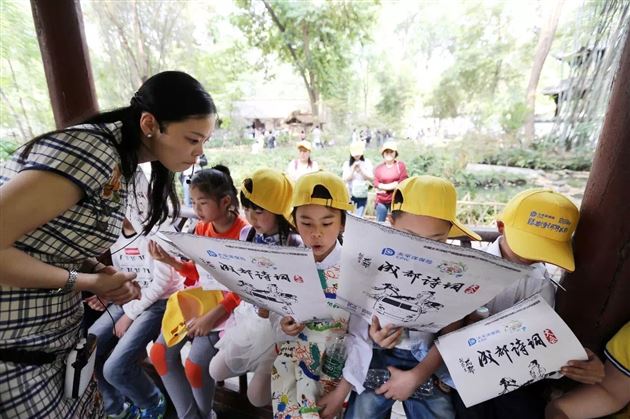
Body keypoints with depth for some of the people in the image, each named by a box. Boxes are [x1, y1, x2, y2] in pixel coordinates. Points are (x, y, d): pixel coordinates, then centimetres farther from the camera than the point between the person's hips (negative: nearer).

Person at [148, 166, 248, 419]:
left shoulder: (244, 233, -20)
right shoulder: (201, 228, 2)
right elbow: (195, 272, 9)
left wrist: (212, 315, -24)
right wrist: (169, 260, -7)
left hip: (226, 304, -7)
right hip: (197, 297, 7)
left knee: (195, 365, -15)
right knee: (160, 353, -2)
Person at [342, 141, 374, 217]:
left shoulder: (367, 163, 2)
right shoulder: (347, 164, 0)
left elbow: (371, 178, -4)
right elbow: (345, 179, -6)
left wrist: (361, 168, -12)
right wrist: (353, 168, -13)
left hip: (363, 196, 1)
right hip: (350, 195, -1)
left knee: (359, 217, 5)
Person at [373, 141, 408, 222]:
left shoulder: (401, 165, 3)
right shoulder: (378, 167, 8)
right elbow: (376, 183, 1)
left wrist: (384, 187, -11)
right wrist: (394, 185, -11)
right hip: (381, 200, 2)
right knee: (379, 223, 5)